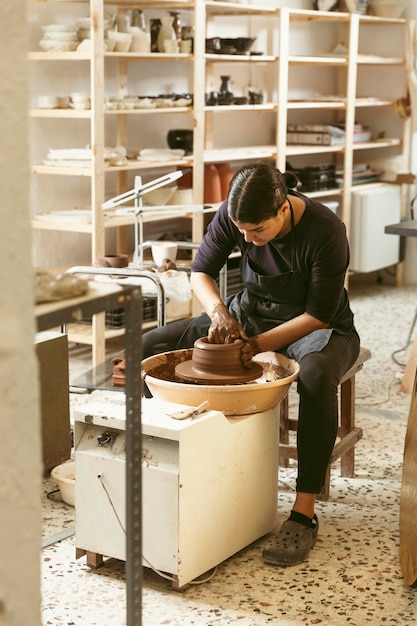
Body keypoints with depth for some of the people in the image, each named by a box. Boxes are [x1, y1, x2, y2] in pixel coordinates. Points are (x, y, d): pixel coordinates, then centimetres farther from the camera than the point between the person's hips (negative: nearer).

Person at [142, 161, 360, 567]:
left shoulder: (325, 232, -27)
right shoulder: (234, 216, -16)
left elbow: (319, 315, -21)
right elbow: (200, 271, -3)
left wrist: (261, 344, -29)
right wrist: (218, 311, -22)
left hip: (315, 326, -5)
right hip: (252, 312, 5)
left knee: (317, 374, -43)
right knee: (148, 347, -12)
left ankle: (304, 513, -35)